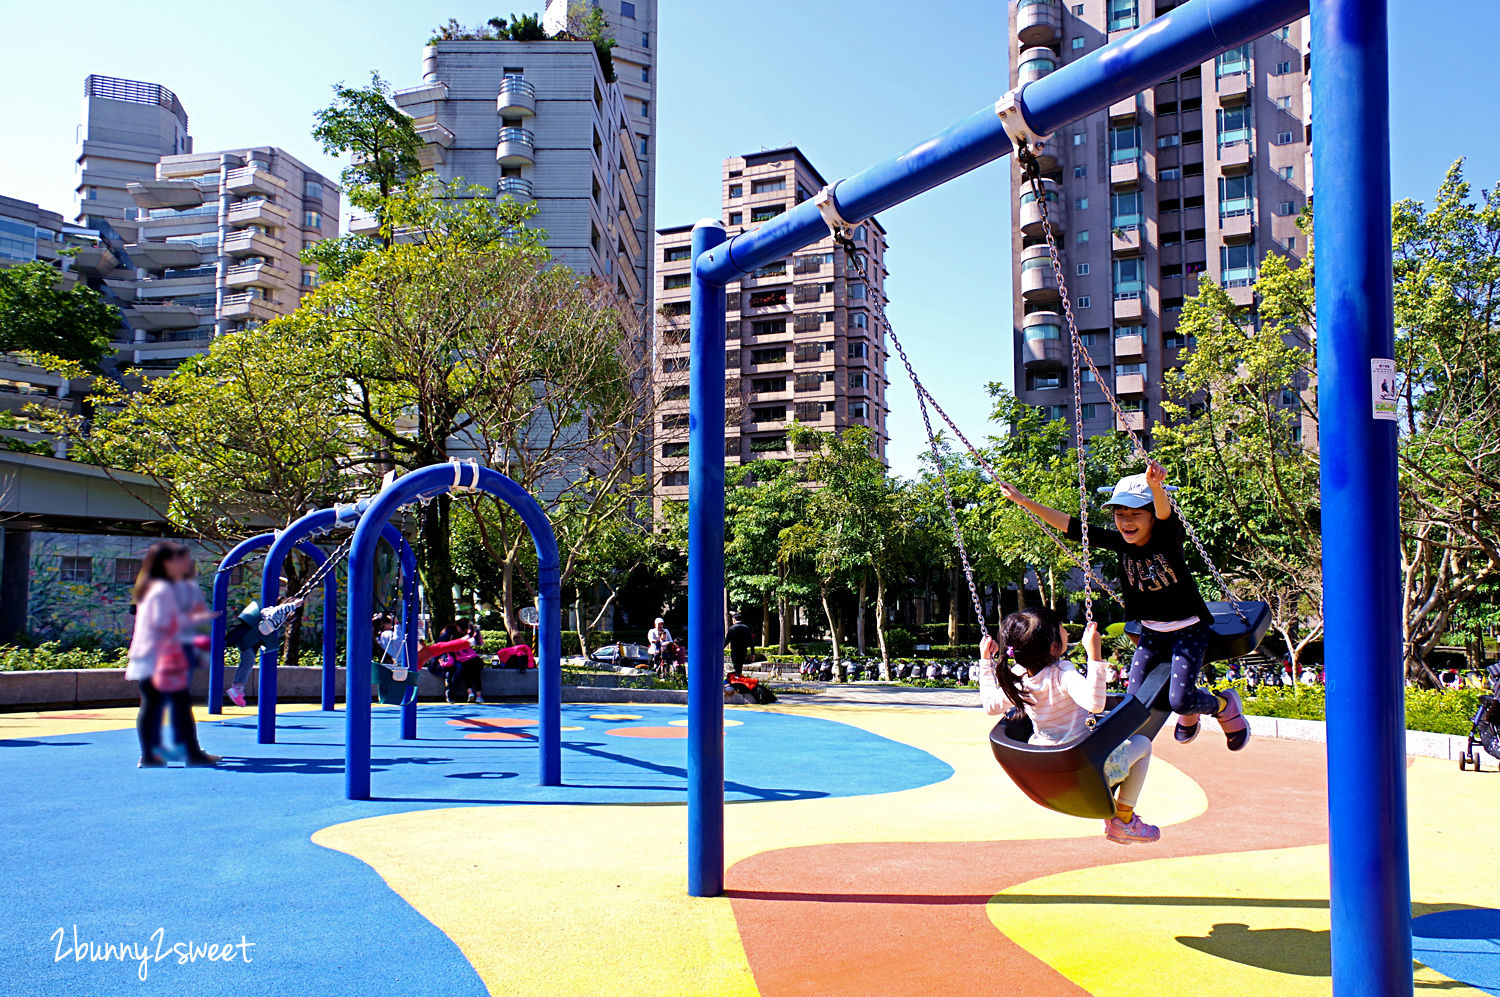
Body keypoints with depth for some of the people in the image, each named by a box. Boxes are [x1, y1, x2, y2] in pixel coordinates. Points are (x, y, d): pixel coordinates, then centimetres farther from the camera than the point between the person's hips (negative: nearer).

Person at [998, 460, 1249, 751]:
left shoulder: (1167, 538, -22)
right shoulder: (1120, 543, -8)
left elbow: (1165, 513, -45)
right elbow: (1072, 526, -7)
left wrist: (1155, 485, -68)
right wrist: (1025, 502, -11)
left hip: (1188, 628, -5)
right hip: (1151, 631, 5)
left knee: (1180, 701, -18)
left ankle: (1225, 705, 17)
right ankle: (1190, 710, 28)